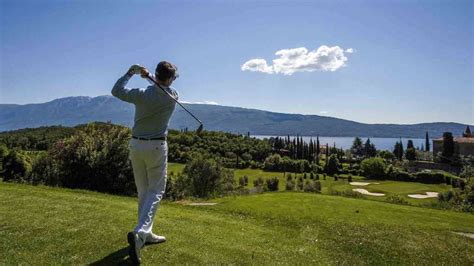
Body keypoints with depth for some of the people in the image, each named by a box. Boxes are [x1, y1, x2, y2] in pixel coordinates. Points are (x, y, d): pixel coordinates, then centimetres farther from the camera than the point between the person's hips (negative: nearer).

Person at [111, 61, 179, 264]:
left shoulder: (141, 94, -6)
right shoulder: (173, 97, -6)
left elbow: (116, 91, 10)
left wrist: (130, 73, 13)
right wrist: (147, 75, 9)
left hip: (136, 145, 4)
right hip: (156, 147, -3)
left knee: (143, 191, 14)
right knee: (155, 191, 3)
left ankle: (146, 234, 24)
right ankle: (139, 232, -15)